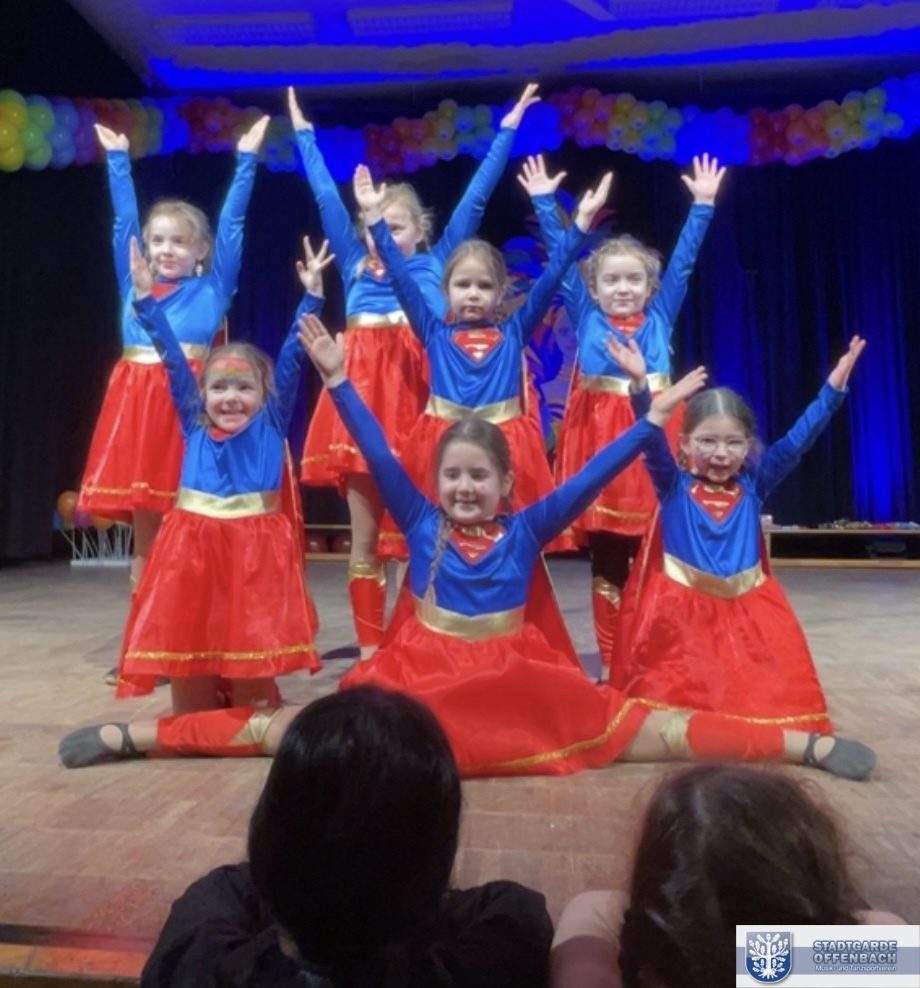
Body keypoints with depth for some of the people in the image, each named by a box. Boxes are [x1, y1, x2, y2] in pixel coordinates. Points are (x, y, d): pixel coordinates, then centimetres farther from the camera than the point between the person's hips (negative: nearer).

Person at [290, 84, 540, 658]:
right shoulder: (355, 266, 16)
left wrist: (508, 130, 17)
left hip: (419, 401, -2)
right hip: (363, 398, 2)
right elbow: (326, 196, 23)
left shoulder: (436, 264, 12)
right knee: (366, 536, 4)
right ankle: (371, 648, 14)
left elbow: (475, 199, 14)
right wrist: (303, 132, 30)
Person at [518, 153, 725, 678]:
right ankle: (611, 662, 18)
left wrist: (703, 205, 8)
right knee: (606, 561, 7)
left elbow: (683, 261, 11)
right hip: (598, 436, -1)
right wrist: (544, 201, 9)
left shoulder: (659, 317, 11)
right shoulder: (585, 318, 8)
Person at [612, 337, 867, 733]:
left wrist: (834, 387, -8)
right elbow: (651, 440, -15)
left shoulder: (752, 486, 6)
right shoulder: (673, 486, -1)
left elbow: (797, 440, 1)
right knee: (680, 693, -5)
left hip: (748, 608, 3)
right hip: (682, 608, -3)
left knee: (770, 695, -1)